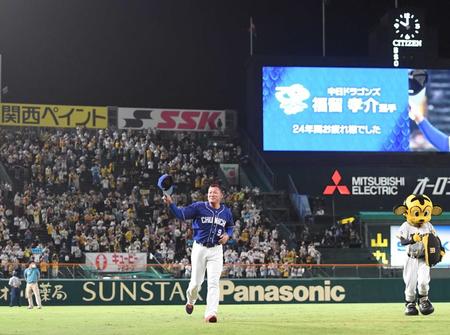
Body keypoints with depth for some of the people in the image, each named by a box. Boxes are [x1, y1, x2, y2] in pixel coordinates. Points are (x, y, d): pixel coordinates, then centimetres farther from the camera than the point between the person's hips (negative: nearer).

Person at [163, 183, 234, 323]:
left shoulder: (226, 212, 5)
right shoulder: (199, 207, -6)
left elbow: (230, 226, 22)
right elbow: (181, 214, -17)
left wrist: (227, 235, -1)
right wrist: (170, 203, -34)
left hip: (216, 250, 1)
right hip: (199, 248, -1)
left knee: (213, 282, -11)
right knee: (196, 282, 5)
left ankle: (211, 313, -16)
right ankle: (190, 300, 38)